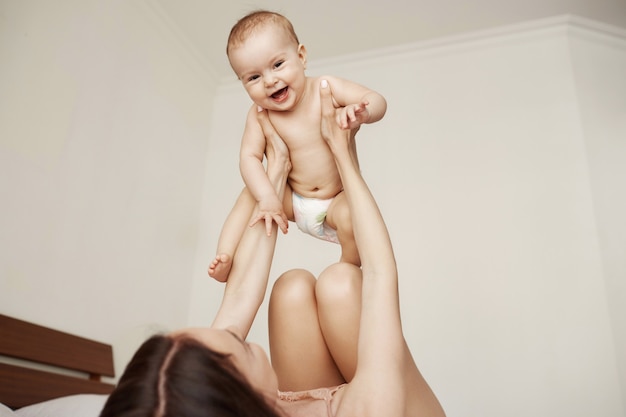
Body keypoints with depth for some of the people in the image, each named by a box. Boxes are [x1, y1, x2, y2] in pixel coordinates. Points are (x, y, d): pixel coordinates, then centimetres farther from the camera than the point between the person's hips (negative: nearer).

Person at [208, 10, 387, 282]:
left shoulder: (326, 88, -16)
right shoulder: (259, 116, -12)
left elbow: (377, 101, -17)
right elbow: (249, 157, -19)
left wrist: (361, 111, -40)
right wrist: (268, 197, -32)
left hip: (337, 201, -2)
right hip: (294, 202, 3)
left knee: (351, 217, -31)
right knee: (250, 195, -12)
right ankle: (224, 260, -7)